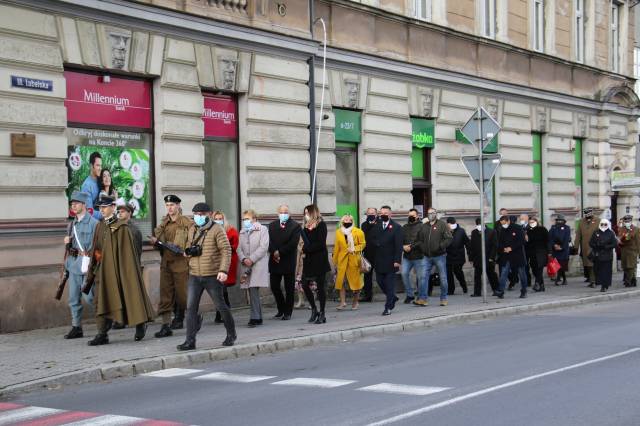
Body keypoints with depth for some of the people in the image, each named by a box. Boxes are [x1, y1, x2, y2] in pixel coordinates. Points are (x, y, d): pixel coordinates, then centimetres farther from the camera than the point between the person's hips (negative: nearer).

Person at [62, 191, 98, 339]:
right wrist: (67, 242, 3)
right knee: (74, 298, 7)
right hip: (73, 264, 7)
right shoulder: (72, 224, 17)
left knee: (88, 296, -8)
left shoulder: (93, 223, -7)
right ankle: (76, 327, 13)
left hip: (86, 264, -7)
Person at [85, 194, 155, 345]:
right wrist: (92, 270, 14)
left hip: (118, 269, -6)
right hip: (102, 270, 6)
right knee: (101, 301, 1)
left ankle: (140, 325, 21)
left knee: (127, 297, 2)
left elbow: (127, 252, -10)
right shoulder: (100, 227, 13)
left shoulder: (121, 227, -8)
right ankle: (102, 334, 4)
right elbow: (96, 250, 17)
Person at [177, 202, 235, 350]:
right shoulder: (192, 229, 12)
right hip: (194, 276, 5)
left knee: (221, 306, 7)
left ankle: (231, 335, 26)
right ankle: (190, 341, -4)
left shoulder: (217, 230, -7)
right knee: (191, 307, -4)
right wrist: (188, 251, 5)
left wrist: (223, 270, -25)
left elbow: (226, 250, -13)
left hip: (212, 276, -5)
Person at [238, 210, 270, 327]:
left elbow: (263, 247, -7)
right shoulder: (242, 232, 19)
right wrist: (243, 259, -8)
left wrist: (251, 259, -13)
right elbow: (239, 248, 12)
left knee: (253, 290, -16)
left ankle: (255, 317, -14)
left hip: (258, 264, -6)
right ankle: (258, 317, 12)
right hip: (246, 265, 6)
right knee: (252, 291, 6)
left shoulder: (263, 230, 2)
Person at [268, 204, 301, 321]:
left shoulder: (295, 226, -2)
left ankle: (287, 312, 11)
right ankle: (281, 309, 23)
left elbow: (293, 243, -12)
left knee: (289, 289, 2)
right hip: (275, 261, 4)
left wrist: (280, 252, -14)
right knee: (274, 286, 5)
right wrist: (274, 253, -14)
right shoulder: (272, 225, 11)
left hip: (288, 261, -3)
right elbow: (269, 241, 2)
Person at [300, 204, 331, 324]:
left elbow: (320, 244, -14)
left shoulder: (321, 225, -7)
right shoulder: (306, 226, 12)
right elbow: (305, 242, 15)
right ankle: (314, 310, 17)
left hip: (319, 260, -6)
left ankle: (322, 314, 7)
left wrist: (306, 249, -13)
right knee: (305, 285, 1)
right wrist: (304, 248, -6)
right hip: (308, 261, 6)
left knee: (320, 287, -1)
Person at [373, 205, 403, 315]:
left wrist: (397, 260, -15)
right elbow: (373, 240, 12)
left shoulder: (396, 227, -5)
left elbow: (399, 245, -9)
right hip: (379, 261, 5)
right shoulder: (376, 226, 9)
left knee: (390, 284, 0)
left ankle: (388, 307, 5)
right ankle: (392, 298, 30)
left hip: (390, 262, -5)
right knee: (380, 281, 9)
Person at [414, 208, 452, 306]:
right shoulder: (424, 226, 13)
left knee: (443, 278, 3)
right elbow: (420, 240, 21)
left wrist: (441, 246, -18)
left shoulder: (442, 225, -1)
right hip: (427, 257, 4)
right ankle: (423, 298, -3)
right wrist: (422, 247, 3)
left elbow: (449, 238, -7)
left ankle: (443, 298, 14)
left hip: (439, 256, -4)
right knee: (423, 277, -5)